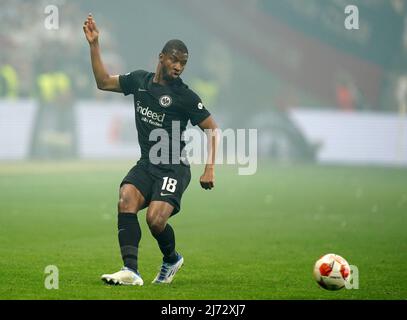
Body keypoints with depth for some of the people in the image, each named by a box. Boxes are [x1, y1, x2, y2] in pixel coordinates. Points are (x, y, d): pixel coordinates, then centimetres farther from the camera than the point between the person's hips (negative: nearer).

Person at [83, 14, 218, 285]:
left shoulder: (185, 96, -7)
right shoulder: (139, 80, 7)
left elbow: (212, 129, -2)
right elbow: (104, 82, 18)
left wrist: (210, 169, -10)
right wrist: (94, 45, 9)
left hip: (174, 169, -4)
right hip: (146, 164, 5)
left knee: (155, 220, -21)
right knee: (126, 202, -23)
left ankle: (172, 260, 13)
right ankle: (131, 271, -29)